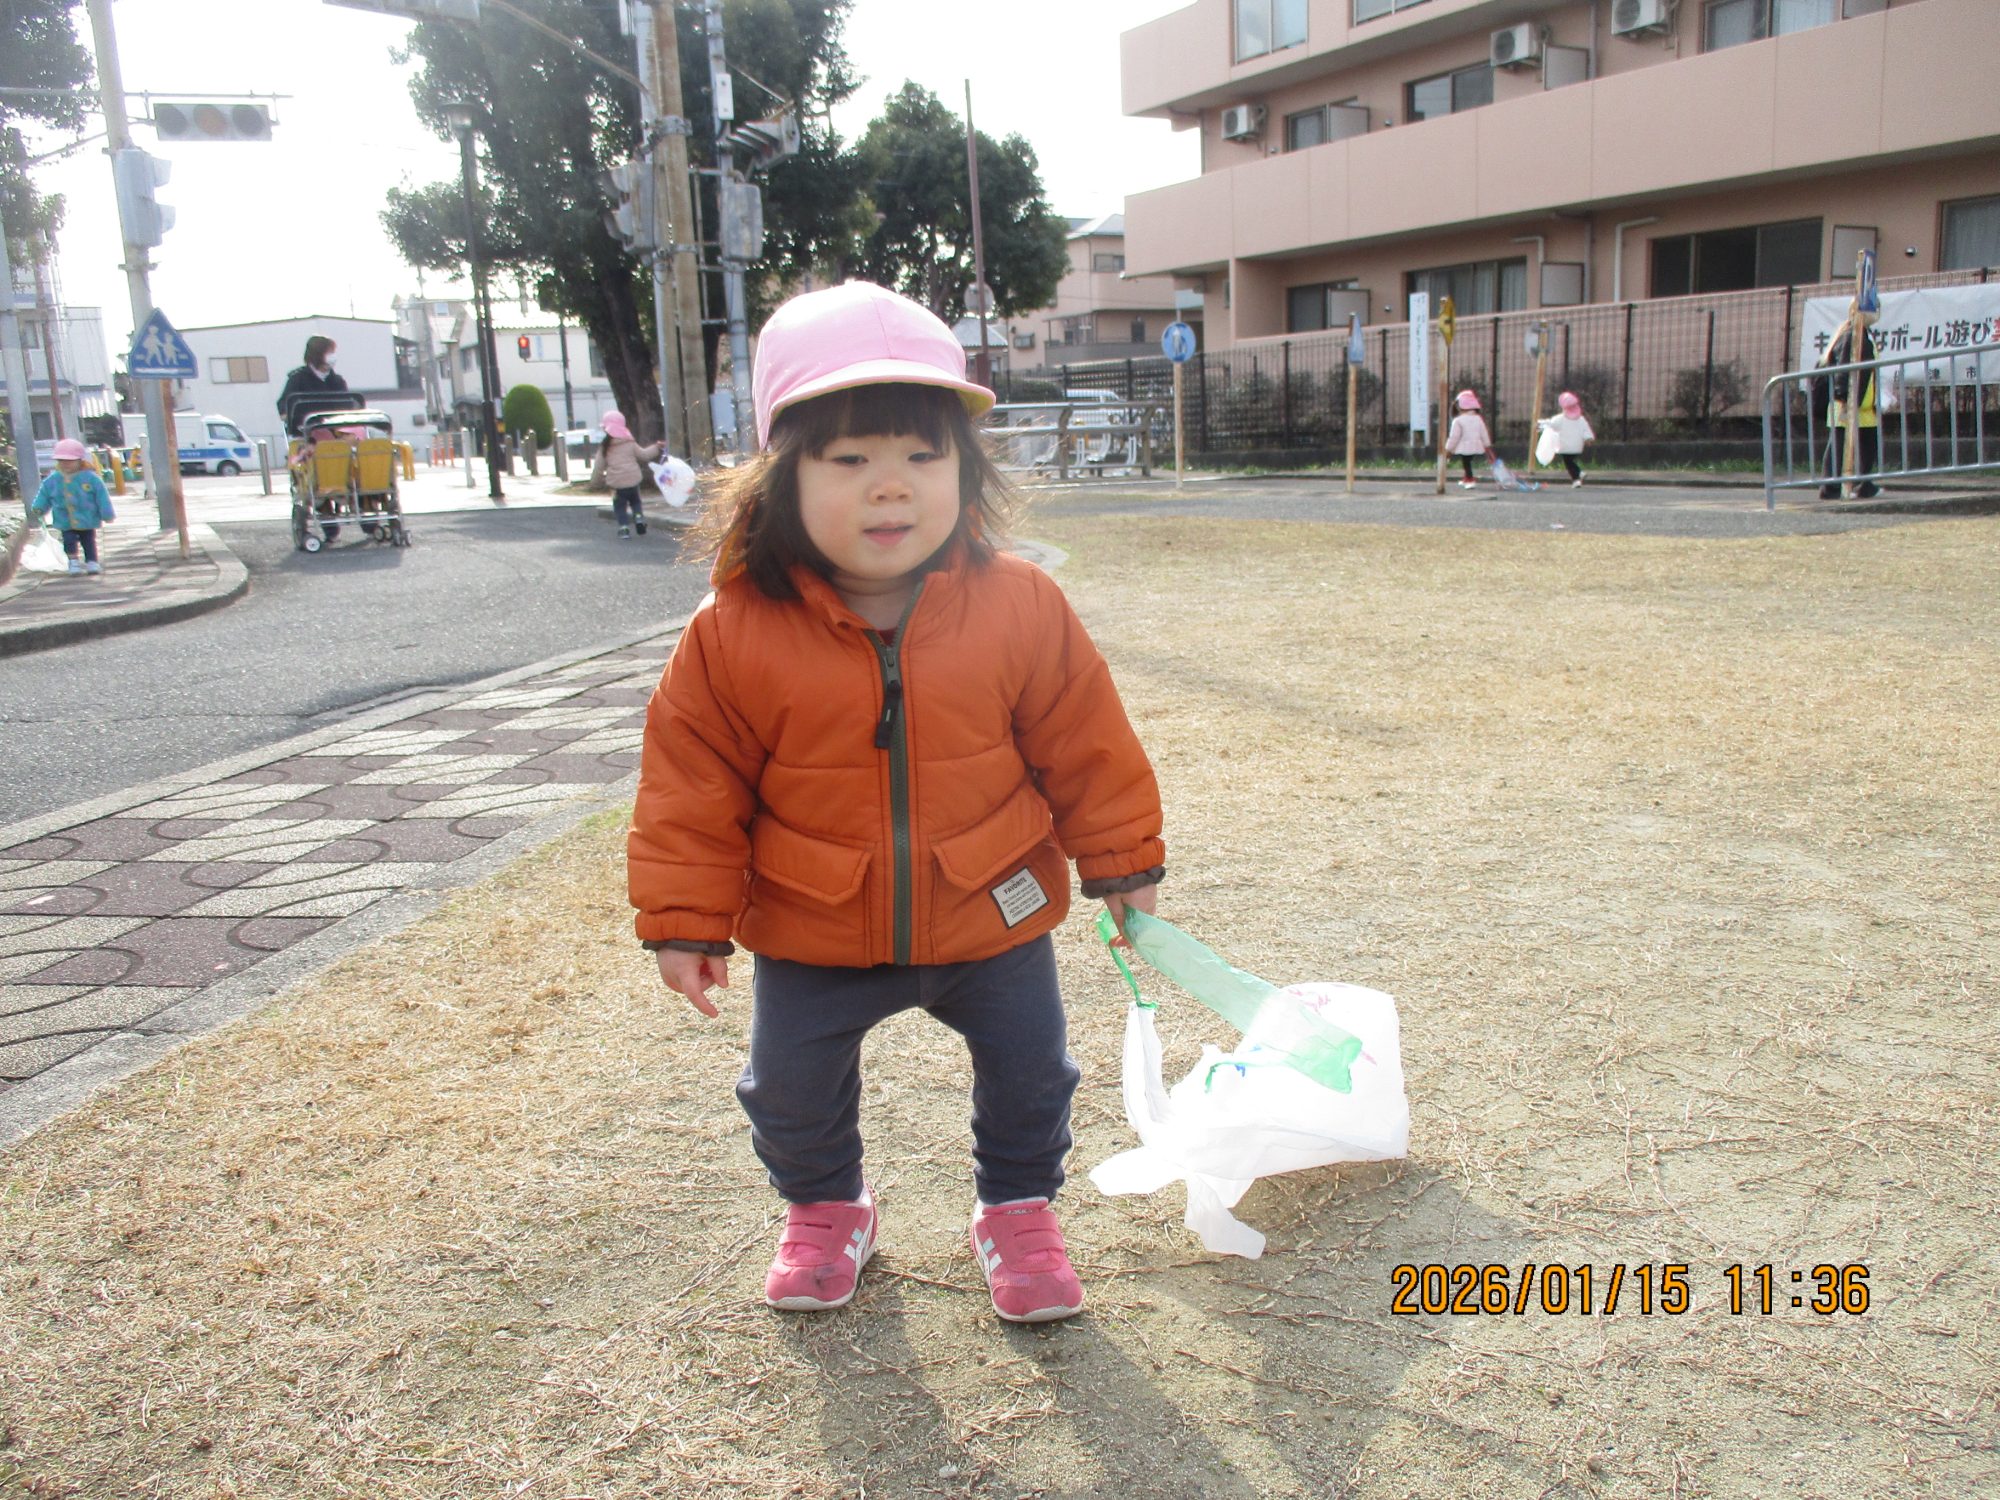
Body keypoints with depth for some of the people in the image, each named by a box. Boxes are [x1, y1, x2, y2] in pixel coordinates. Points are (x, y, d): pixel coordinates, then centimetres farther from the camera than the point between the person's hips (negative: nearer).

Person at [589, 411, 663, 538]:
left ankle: (624, 527, -3)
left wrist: (596, 479, 17)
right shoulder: (630, 443, 1)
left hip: (616, 483, -2)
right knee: (635, 501, 24)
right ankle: (639, 519, 9)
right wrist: (656, 448, 24)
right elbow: (643, 455, 9)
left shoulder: (605, 447, -3)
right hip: (633, 480, 2)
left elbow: (599, 466, 1)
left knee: (619, 505, 9)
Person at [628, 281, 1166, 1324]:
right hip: (814, 933, 0)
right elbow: (694, 787, -9)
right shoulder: (735, 632, -18)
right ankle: (824, 1210, 44)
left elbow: (1084, 747, -3)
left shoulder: (1020, 608, -15)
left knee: (1029, 1071, 14)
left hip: (991, 915, 1)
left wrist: (1123, 863, 4)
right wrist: (685, 921, -6)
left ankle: (1017, 1209, 42)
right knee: (790, 1090, 13)